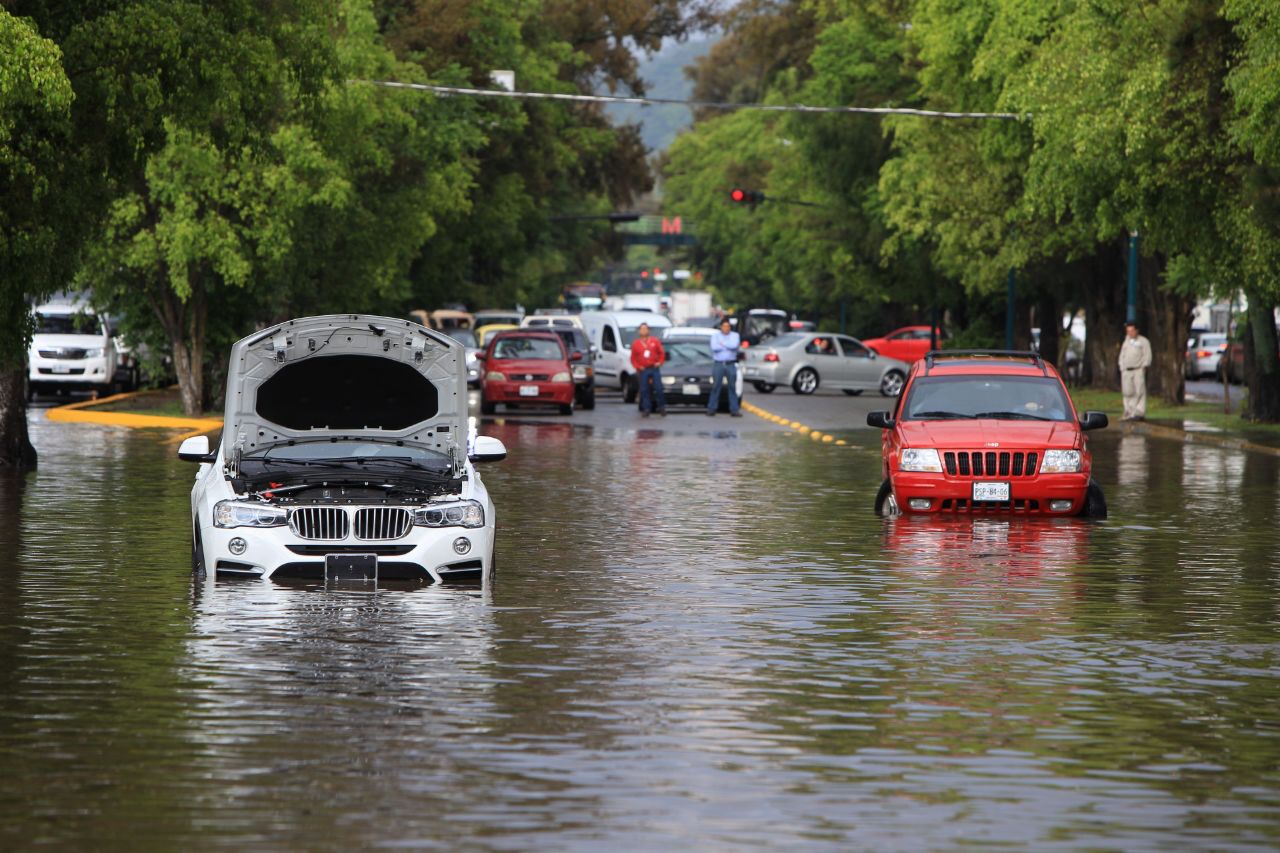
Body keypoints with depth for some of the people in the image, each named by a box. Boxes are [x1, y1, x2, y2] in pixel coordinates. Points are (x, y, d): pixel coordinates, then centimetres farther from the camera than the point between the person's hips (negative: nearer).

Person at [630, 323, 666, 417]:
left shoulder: (655, 341, 7)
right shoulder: (635, 343, 6)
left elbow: (662, 353, 11)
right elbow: (633, 358, 7)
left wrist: (660, 362, -3)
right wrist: (638, 366, -7)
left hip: (654, 368, 0)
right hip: (643, 370, 0)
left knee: (658, 388, -5)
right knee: (644, 390, -1)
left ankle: (661, 407, 5)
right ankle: (646, 409, 2)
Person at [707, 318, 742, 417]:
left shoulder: (735, 335, 9)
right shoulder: (715, 335, 7)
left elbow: (735, 345, -12)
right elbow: (714, 347, -11)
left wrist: (722, 344, -6)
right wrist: (728, 346, -5)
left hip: (731, 365, 1)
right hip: (718, 364, -1)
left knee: (733, 387, 0)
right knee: (715, 387, -2)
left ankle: (734, 410, 1)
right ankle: (711, 410, 1)